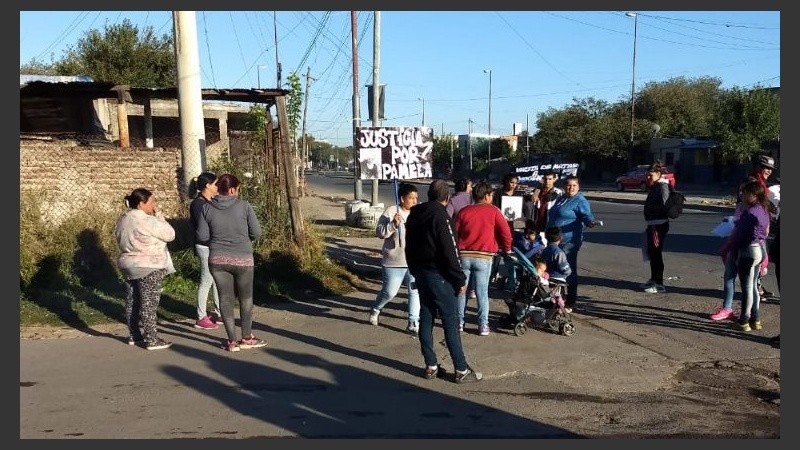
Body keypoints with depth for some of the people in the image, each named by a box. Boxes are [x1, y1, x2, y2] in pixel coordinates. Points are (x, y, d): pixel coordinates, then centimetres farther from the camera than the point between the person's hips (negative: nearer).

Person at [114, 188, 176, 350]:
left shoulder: (122, 220, 7)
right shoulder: (146, 221, -20)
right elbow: (170, 234, -13)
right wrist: (158, 215, -7)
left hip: (128, 266, 8)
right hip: (148, 268, -8)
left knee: (132, 301, 15)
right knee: (149, 304, -3)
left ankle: (133, 336, 23)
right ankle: (152, 340, 1)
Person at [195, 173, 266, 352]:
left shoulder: (207, 208, -2)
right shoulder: (243, 206, -8)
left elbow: (202, 236, -2)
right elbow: (256, 233, -6)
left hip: (217, 260, 2)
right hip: (242, 259, -2)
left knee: (226, 298, 9)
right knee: (245, 297, 13)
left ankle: (232, 341, 10)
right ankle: (247, 338, 19)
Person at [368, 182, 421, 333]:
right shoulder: (391, 212, -9)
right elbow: (380, 232, -14)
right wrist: (393, 224, -28)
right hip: (394, 262, -4)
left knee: (415, 291, -2)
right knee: (389, 292, 5)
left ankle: (413, 323, 6)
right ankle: (375, 309, 34)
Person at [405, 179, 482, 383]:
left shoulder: (414, 214, 9)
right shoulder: (440, 216, -18)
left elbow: (410, 247, 16)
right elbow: (449, 252, -20)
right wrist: (460, 279, -13)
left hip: (420, 272, 8)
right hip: (438, 275, -8)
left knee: (426, 318, 12)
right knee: (450, 321, -3)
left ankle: (430, 366, 17)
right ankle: (461, 370, 1)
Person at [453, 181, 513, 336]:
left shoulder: (464, 211, 6)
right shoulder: (493, 211, 0)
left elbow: (454, 232, 6)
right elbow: (506, 232, -3)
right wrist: (506, 249, 13)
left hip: (463, 255, 2)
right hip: (483, 257, -2)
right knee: (482, 292, 2)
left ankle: (459, 322, 15)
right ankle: (483, 325, 3)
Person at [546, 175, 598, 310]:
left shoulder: (580, 201, -10)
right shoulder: (560, 199, 15)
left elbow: (586, 215, -21)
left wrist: (591, 222, -44)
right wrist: (547, 233, 32)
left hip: (569, 242, -9)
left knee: (569, 272, -3)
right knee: (553, 270, 16)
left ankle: (570, 303, 5)